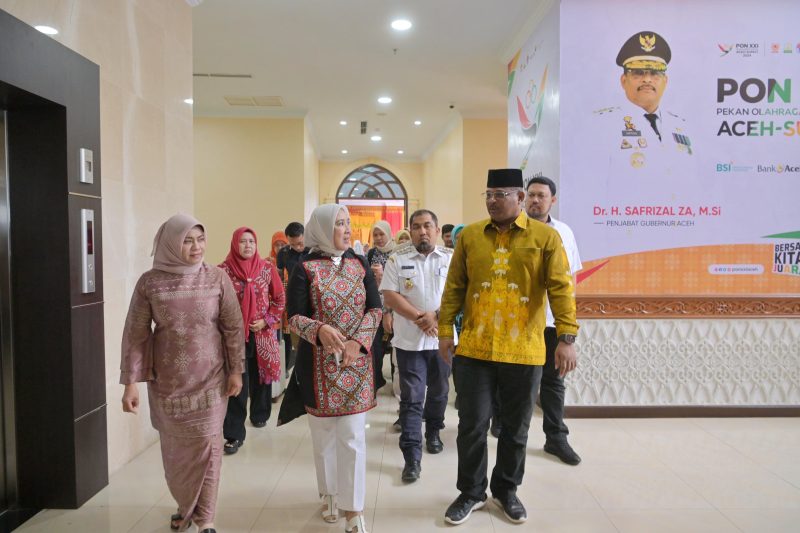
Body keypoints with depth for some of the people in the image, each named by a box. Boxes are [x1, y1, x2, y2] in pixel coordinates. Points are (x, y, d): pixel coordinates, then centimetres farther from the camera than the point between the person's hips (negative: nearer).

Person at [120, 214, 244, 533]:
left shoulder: (217, 278, -7)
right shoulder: (149, 283, -8)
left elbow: (233, 327, -3)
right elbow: (136, 335, -5)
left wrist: (236, 370, -3)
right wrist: (131, 382, -7)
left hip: (210, 380, 0)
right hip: (167, 382, 1)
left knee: (206, 447, 4)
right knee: (174, 449, 14)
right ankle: (184, 506, 38)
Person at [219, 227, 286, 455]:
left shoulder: (268, 268, 0)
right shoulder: (224, 270, -6)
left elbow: (280, 299, 6)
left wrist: (267, 320, -4)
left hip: (262, 334, 2)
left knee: (260, 377, 16)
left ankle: (259, 415, 39)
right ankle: (234, 434, 4)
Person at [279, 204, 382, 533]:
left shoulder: (360, 265, 5)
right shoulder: (305, 268, -5)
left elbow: (374, 309, 3)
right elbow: (294, 316, -9)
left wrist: (357, 341, -13)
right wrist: (320, 329, -29)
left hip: (356, 362, 2)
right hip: (318, 364, -1)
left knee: (353, 436, 2)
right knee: (323, 433, 12)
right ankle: (329, 494, 34)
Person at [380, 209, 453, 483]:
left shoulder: (451, 258, 2)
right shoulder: (397, 259, -1)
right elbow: (389, 295, -7)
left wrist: (436, 315, -18)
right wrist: (419, 318, -16)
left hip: (443, 337, 2)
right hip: (409, 340, -2)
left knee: (438, 392, 18)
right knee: (411, 398, -2)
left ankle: (433, 432, 41)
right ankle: (412, 456, 3)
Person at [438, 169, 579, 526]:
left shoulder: (546, 237, -2)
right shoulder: (469, 236, 4)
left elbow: (561, 289, -6)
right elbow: (454, 287, 6)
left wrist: (567, 338, -13)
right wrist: (445, 330, 3)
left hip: (524, 352, -1)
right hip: (474, 349, 1)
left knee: (516, 428, 14)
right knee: (472, 424, 7)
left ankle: (506, 491, 35)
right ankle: (471, 492, 28)